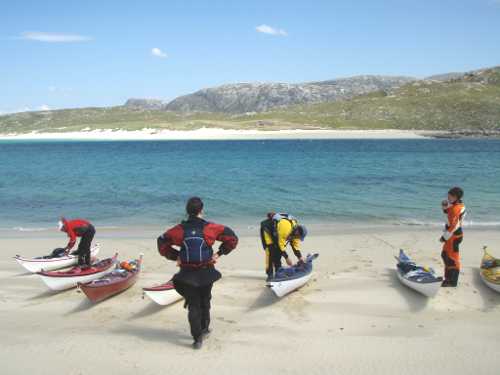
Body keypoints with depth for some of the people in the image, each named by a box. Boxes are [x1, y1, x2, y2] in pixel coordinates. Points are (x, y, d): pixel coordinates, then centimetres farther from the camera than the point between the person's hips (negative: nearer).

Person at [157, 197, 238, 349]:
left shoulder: (179, 229, -8)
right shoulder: (210, 228, -11)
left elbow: (162, 243, 0)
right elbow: (232, 238, -7)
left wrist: (175, 256, 3)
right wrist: (219, 253, -1)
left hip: (187, 274, 0)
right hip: (206, 272, 0)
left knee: (193, 305, 9)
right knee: (205, 301, 23)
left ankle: (197, 338, 5)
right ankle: (204, 329, 37)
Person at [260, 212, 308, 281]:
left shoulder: (296, 230, -13)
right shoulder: (285, 228, -38)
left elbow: (296, 245, -3)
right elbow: (281, 244, -30)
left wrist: (300, 257, -9)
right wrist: (287, 258, -25)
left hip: (275, 232, 8)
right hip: (267, 229, -8)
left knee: (278, 251, 2)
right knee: (271, 251, -15)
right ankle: (270, 274, -12)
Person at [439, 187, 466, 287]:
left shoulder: (455, 209, -24)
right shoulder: (460, 205, 6)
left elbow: (453, 226, -25)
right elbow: (448, 213, 17)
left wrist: (444, 237, -18)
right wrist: (445, 207, -3)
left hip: (453, 236, -10)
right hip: (455, 234, 10)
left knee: (452, 258, -2)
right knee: (445, 255, 19)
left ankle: (453, 281, 7)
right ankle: (449, 277, 29)